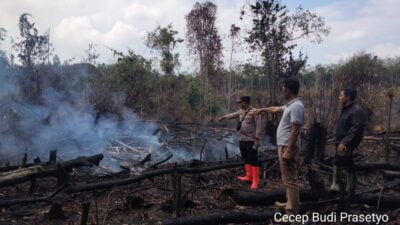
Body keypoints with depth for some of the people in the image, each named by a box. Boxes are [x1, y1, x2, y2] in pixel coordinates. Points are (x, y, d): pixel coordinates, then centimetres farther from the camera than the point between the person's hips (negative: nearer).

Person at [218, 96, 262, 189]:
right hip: (242, 140, 8)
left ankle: (255, 181, 2)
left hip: (251, 141, -8)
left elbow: (258, 127, -17)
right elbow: (232, 115, 27)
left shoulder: (254, 112, -15)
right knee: (246, 159, 16)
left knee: (253, 160, -4)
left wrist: (257, 140, -20)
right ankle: (249, 176, 29)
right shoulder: (241, 112, 9)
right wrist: (223, 117, 39)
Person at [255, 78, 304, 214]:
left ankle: (292, 212, -1)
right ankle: (290, 204, 32)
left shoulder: (296, 106, -19)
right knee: (288, 179, 19)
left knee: (290, 180, -6)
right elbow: (276, 109, 35)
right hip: (283, 146, 11)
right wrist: (263, 109, 48)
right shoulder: (290, 105, 13)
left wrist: (288, 151, -25)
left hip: (287, 147, -11)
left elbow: (295, 131, -23)